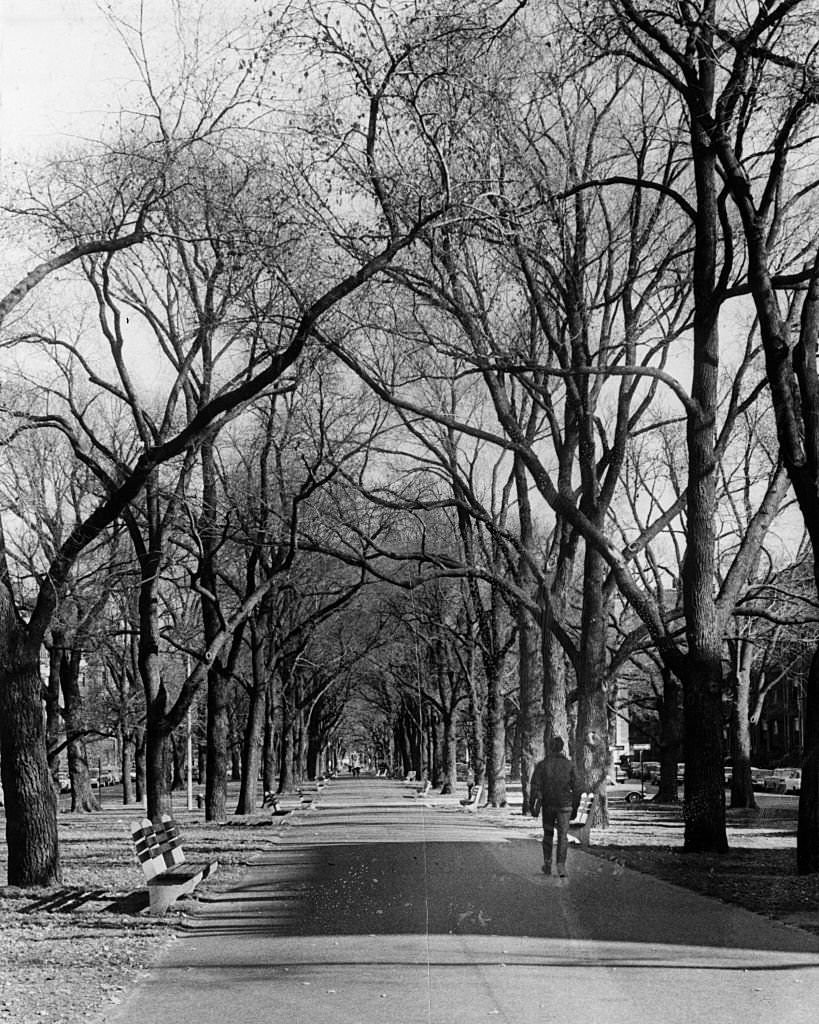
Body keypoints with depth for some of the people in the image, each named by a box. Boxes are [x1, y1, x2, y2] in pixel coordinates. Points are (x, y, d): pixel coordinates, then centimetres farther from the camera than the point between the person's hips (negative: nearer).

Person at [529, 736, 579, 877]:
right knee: (563, 835, -1)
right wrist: (575, 807, 10)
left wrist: (532, 806, -6)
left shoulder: (542, 765, -4)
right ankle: (561, 866, -15)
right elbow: (575, 787, 1)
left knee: (548, 834, 16)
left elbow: (535, 786, -9)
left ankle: (547, 865, 20)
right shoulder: (568, 765, -2)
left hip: (547, 805, 1)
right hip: (564, 805, -1)